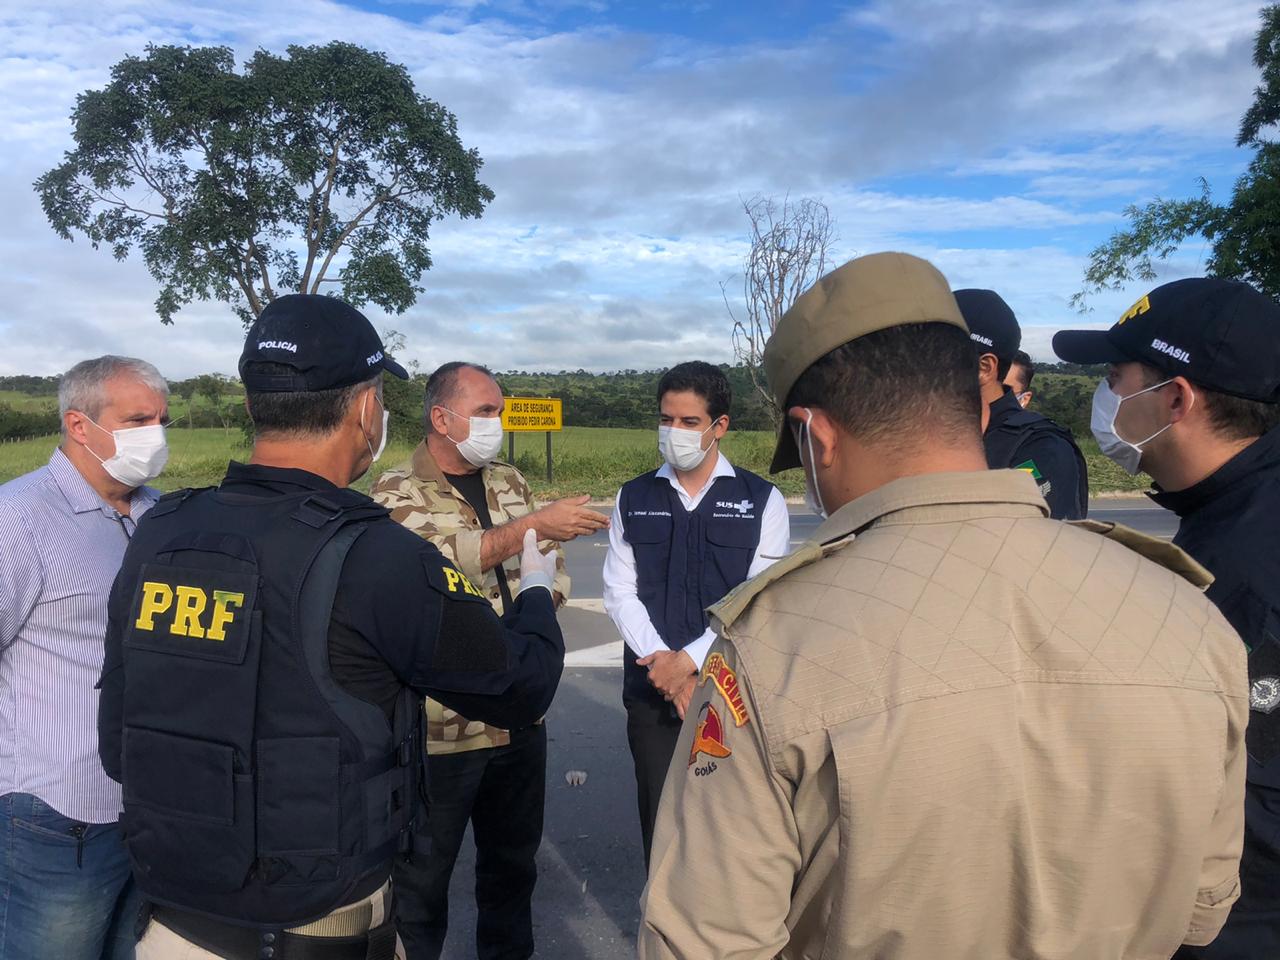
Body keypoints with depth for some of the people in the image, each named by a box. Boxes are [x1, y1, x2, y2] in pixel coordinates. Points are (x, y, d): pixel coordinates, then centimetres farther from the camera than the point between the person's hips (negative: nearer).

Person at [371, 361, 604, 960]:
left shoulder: (510, 482, 9)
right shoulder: (396, 493, -9)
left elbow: (552, 560, 12)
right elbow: (442, 558, -27)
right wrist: (534, 525, -28)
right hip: (440, 726, -5)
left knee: (514, 859, 22)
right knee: (423, 871, 13)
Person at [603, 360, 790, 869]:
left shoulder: (762, 502, -1)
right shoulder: (633, 499, 7)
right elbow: (619, 592, 2)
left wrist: (689, 660, -14)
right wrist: (663, 663, -10)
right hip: (651, 691, 2)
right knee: (660, 822, 10)